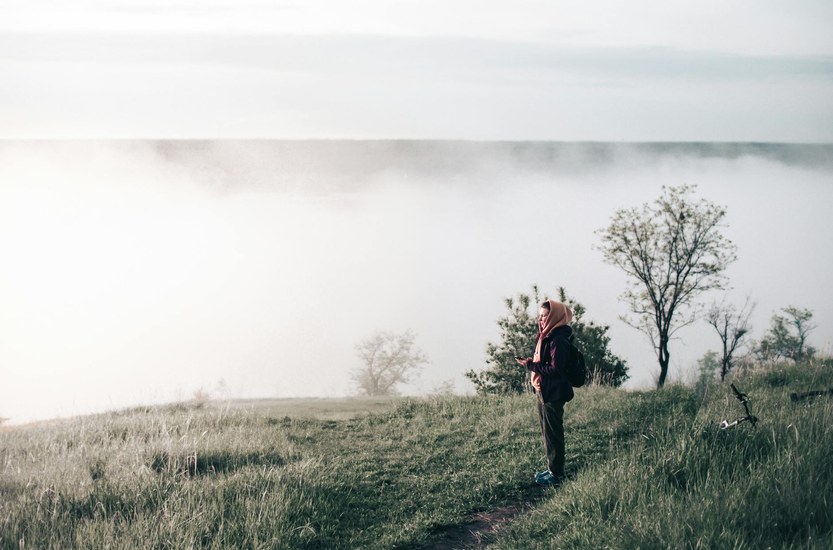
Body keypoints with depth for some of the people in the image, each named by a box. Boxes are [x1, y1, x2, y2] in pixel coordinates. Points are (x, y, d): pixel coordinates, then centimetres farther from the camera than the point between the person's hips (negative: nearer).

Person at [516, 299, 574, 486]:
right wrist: (530, 362, 1)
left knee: (553, 434, -1)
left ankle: (556, 474, 7)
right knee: (547, 432, 17)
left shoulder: (558, 340, -19)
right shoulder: (545, 337, 11)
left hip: (553, 394, -10)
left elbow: (555, 369, -23)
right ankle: (551, 468, 27)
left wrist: (531, 365, -21)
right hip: (543, 392, 10)